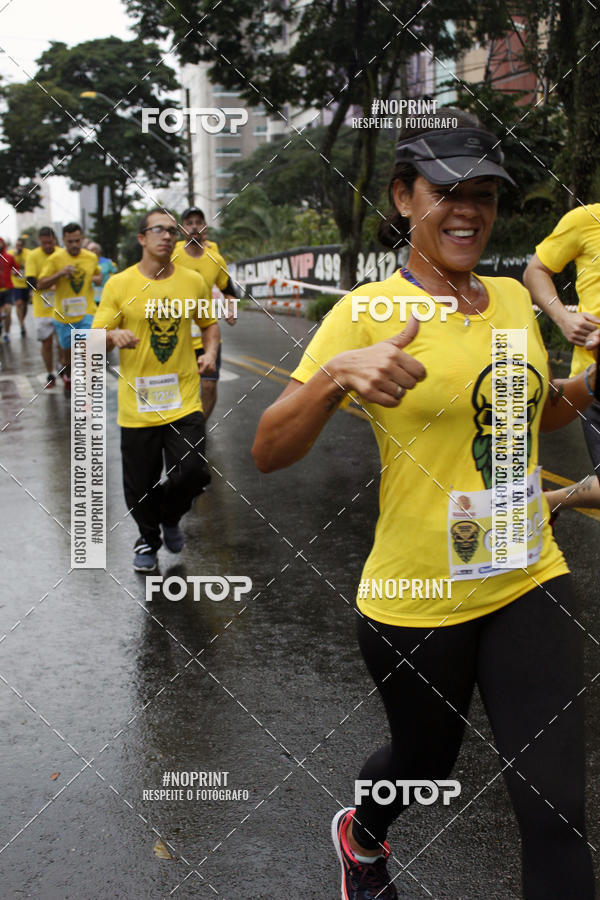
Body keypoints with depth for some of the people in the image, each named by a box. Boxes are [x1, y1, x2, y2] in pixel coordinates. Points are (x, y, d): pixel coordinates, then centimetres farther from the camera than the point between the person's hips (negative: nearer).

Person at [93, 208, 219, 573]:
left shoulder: (193, 281, 3)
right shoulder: (119, 285, -3)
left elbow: (209, 323, 19)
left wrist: (211, 351, 0)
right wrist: (114, 336, -25)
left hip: (184, 399, 1)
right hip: (137, 403, -1)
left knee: (192, 471, -12)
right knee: (140, 485, 7)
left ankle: (171, 517, 22)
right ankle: (148, 539, 37)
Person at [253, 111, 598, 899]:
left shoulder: (512, 298, 4)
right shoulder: (368, 311, -12)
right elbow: (268, 454, -18)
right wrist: (336, 375, -36)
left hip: (528, 582, 4)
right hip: (416, 602, -3)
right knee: (426, 760, 21)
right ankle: (361, 834, 57)